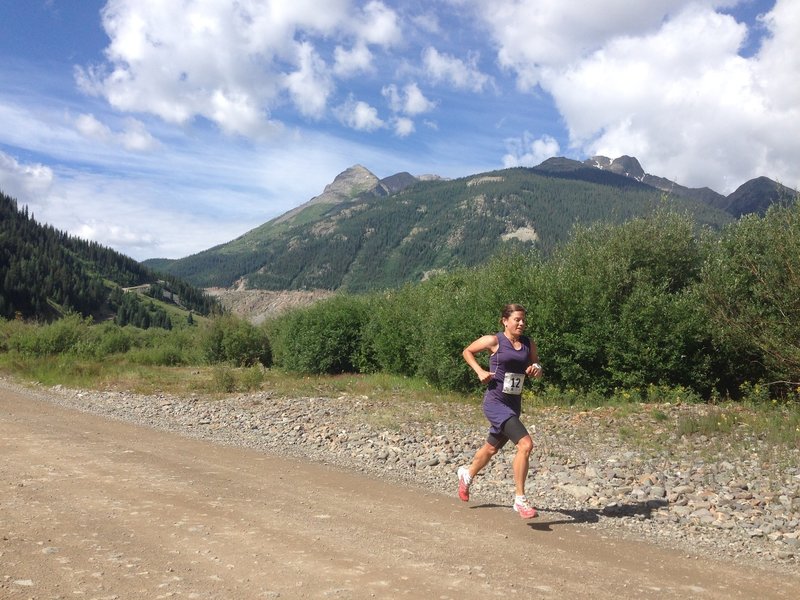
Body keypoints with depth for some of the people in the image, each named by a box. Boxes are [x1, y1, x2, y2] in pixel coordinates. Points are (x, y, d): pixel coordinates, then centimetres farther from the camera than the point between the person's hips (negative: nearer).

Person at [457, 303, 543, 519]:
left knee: (492, 448, 24)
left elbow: (536, 367, 16)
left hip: (514, 404, 7)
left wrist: (537, 369, -8)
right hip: (495, 402, -7)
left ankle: (467, 474, 54)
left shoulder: (529, 344, 5)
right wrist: (480, 371, -9)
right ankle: (519, 499, -12)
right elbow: (467, 351, 5)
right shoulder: (493, 341, -9)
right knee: (525, 444, -22)